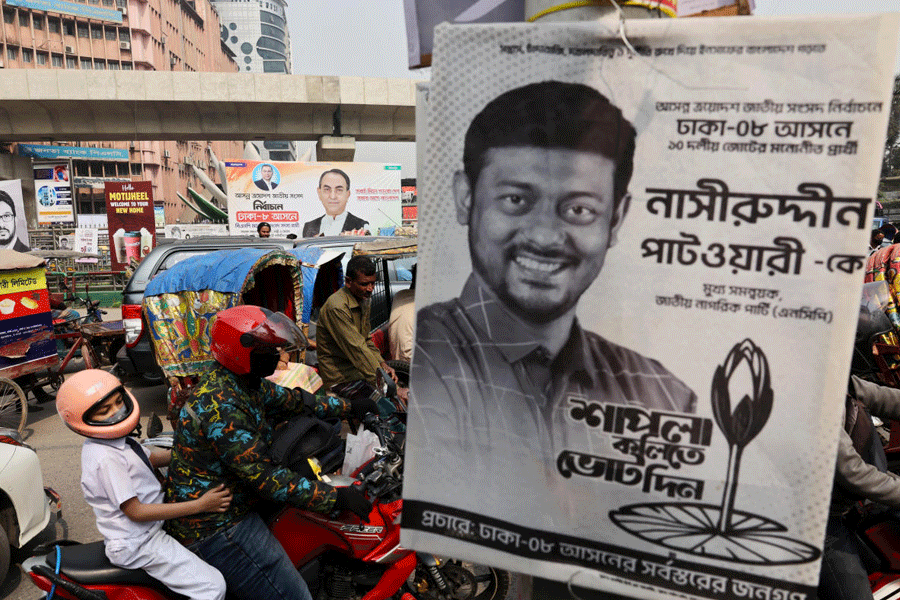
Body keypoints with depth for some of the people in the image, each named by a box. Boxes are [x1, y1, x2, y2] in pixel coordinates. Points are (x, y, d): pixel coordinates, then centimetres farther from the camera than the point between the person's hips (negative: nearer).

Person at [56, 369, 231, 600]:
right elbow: (135, 512, -26)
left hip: (149, 530, 10)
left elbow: (151, 458, 17)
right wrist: (199, 505, -26)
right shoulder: (105, 459, -26)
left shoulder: (112, 439, 4)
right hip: (138, 545, -10)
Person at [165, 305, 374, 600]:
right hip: (214, 527, -10)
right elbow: (263, 477, -28)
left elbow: (288, 399, 13)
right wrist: (335, 497, -25)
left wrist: (349, 407, 13)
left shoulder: (241, 380, 2)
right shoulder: (221, 408, -29)